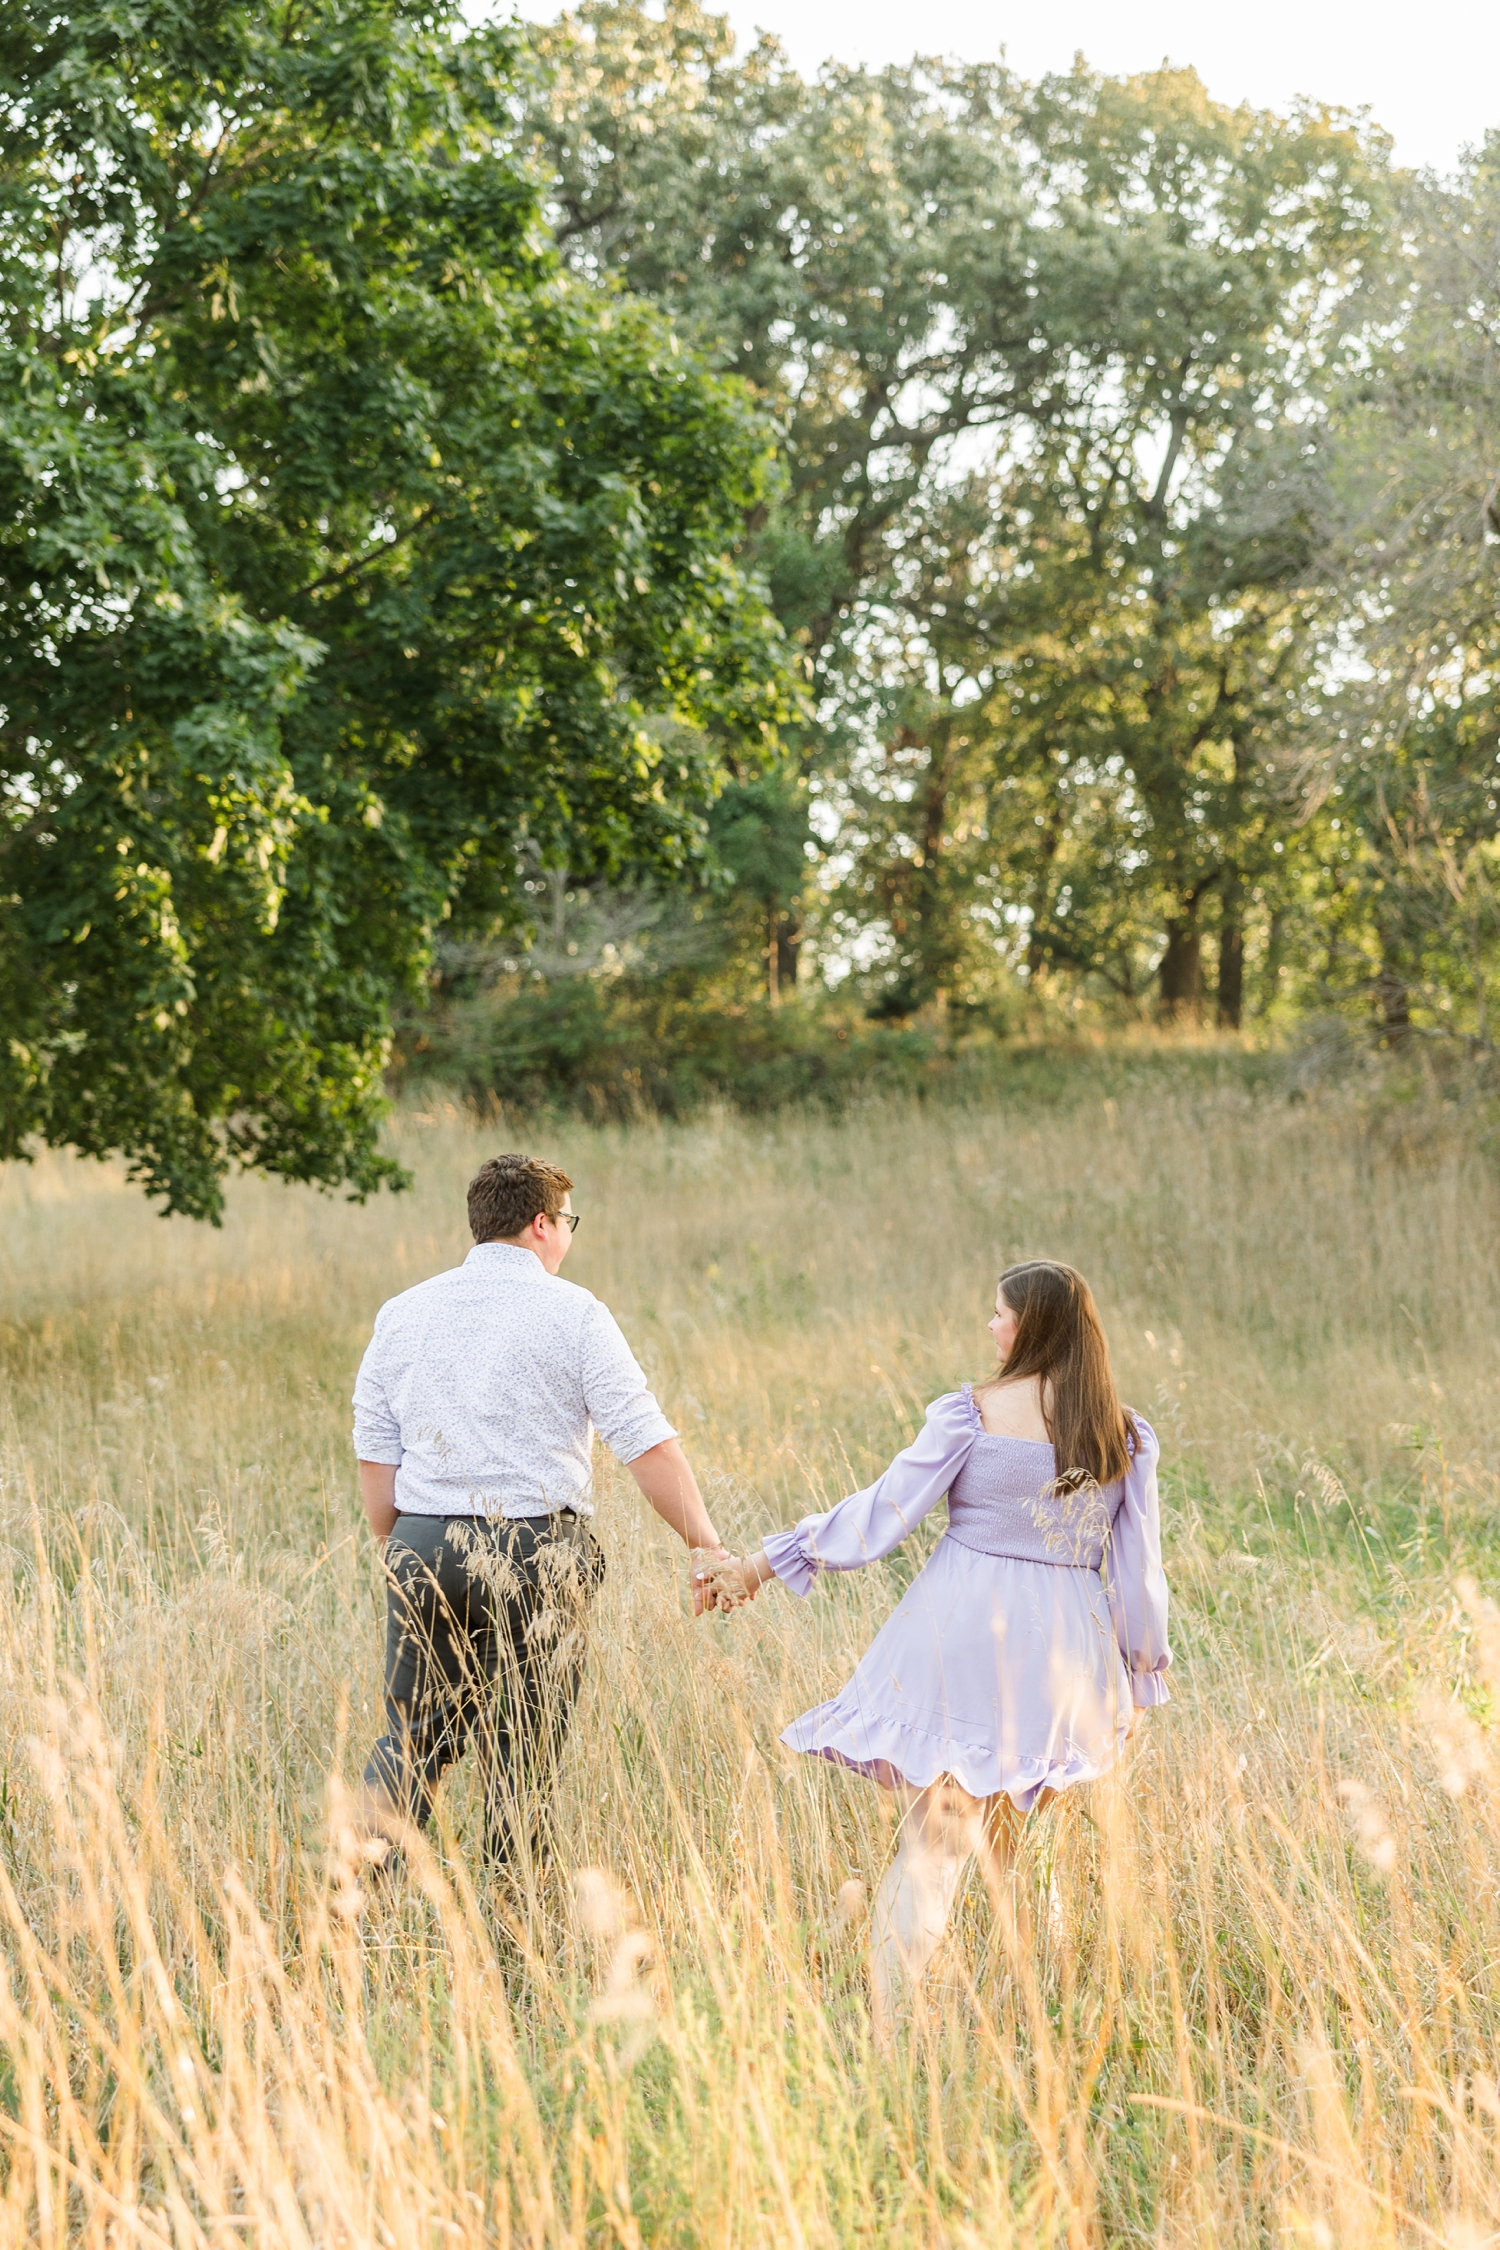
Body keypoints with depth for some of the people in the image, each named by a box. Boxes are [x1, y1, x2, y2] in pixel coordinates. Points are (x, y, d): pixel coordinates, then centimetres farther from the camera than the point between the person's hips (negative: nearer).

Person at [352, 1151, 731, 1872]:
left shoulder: (401, 1314, 9)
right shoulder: (571, 1313, -4)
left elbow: (375, 1458, 10)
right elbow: (647, 1444, -8)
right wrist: (707, 1547, -6)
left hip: (422, 1545, 3)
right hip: (534, 1554, -3)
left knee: (413, 1736, 14)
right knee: (521, 1757, 7)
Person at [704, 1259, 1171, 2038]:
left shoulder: (972, 1413, -7)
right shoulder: (1128, 1436, 3)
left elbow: (882, 1512, -6)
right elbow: (1138, 1569, 5)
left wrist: (763, 1563, 2)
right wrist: (1142, 1671, 18)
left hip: (961, 1630, -3)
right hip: (1059, 1649, 3)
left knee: (928, 1842, -1)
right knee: (1008, 1843, 18)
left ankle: (884, 2029, -9)